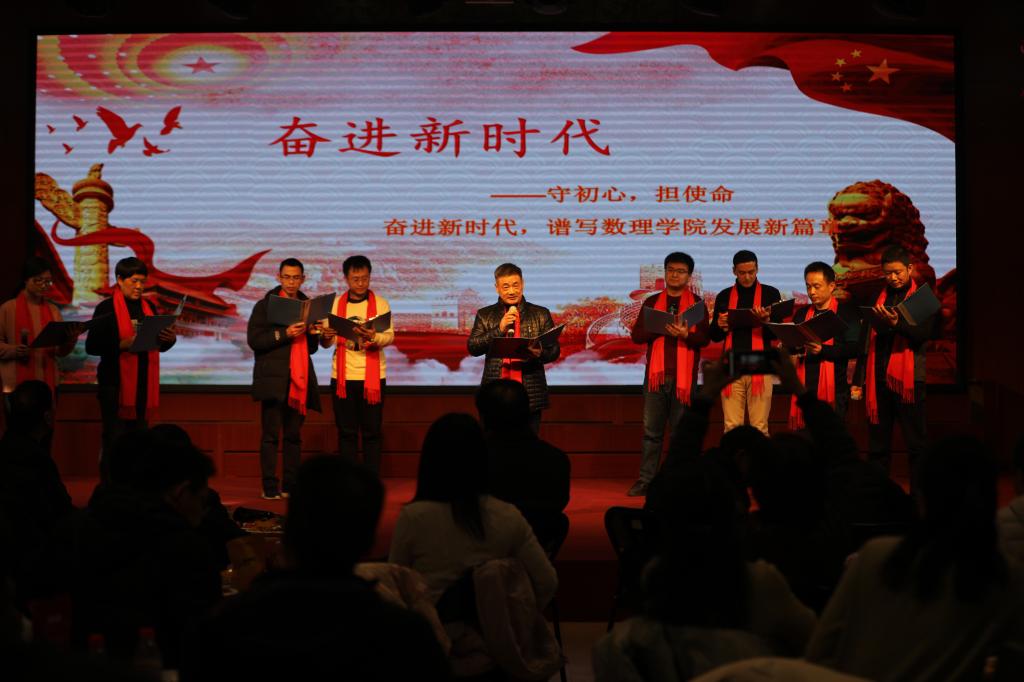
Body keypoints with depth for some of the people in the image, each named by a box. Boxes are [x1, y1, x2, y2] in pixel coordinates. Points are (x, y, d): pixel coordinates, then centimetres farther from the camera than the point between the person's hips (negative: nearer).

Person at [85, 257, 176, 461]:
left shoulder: (148, 307, 13)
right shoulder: (107, 308, -5)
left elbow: (160, 346, 18)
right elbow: (92, 346, -10)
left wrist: (170, 339, -4)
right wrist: (123, 344, -22)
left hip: (143, 385, 5)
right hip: (115, 385, -5)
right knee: (114, 443, -5)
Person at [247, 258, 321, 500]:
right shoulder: (265, 305, 3)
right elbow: (254, 340, -7)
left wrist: (313, 334, 0)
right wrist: (284, 334, -16)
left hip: (300, 379, 5)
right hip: (274, 378, -5)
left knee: (294, 436, 6)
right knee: (271, 434, -5)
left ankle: (290, 486, 9)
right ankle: (270, 487, -5)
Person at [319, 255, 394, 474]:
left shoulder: (380, 303, 2)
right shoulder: (335, 304, 7)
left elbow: (389, 336, -9)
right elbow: (326, 343, 5)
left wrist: (373, 338, -30)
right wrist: (326, 337, -19)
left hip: (372, 377, -1)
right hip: (342, 376, 2)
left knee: (371, 432, 1)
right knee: (346, 432, 4)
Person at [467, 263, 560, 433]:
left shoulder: (541, 314, 9)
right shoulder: (485, 315, 11)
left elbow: (554, 350, 7)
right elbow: (472, 348, 1)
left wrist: (540, 353, -16)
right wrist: (499, 329, -11)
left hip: (531, 395, 0)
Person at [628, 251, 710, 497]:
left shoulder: (697, 304, 7)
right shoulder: (652, 302, 13)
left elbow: (704, 339, -2)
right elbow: (636, 335, 4)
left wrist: (685, 334, -22)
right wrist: (659, 329, -13)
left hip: (683, 375, -1)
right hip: (656, 373, 2)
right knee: (651, 430, 1)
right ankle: (646, 480, 4)